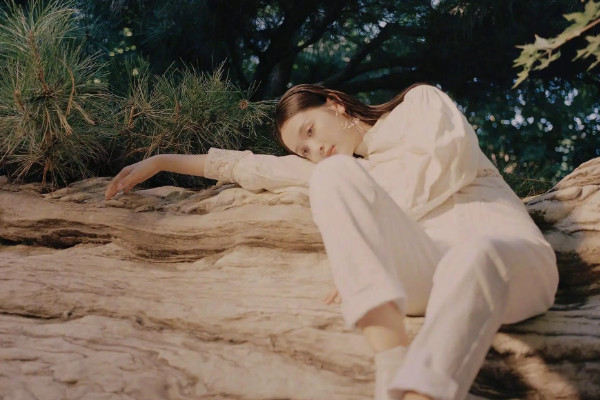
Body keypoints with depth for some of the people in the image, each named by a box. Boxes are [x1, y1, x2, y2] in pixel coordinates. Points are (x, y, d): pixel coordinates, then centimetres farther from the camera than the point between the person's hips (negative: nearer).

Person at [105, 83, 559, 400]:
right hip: (418, 271, 3)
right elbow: (258, 168, 30)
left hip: (506, 251, -3)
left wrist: (372, 220, -3)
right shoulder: (345, 167, 31)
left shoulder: (421, 103, 18)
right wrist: (159, 161, 30)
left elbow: (452, 155, -2)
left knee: (472, 260, -40)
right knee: (334, 174, -20)